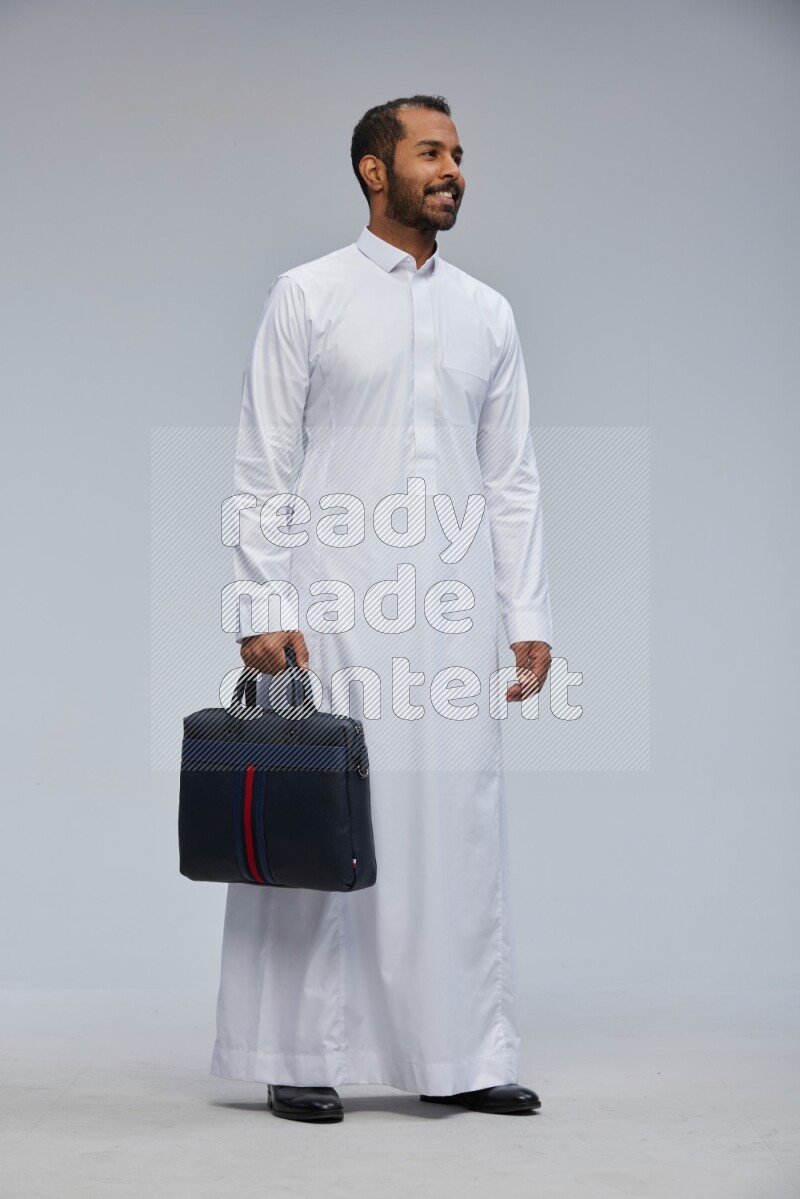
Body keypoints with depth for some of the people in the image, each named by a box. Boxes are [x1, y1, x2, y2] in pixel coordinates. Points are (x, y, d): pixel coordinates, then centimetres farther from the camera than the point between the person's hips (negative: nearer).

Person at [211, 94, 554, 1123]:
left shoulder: (487, 313, 14)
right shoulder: (306, 297, 2)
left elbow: (513, 480, 13)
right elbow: (264, 468, -1)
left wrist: (530, 618, 6)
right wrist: (263, 609, -10)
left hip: (452, 612, 4)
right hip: (332, 612, -4)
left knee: (459, 824, 4)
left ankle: (462, 1056, 13)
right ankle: (303, 1057, 10)